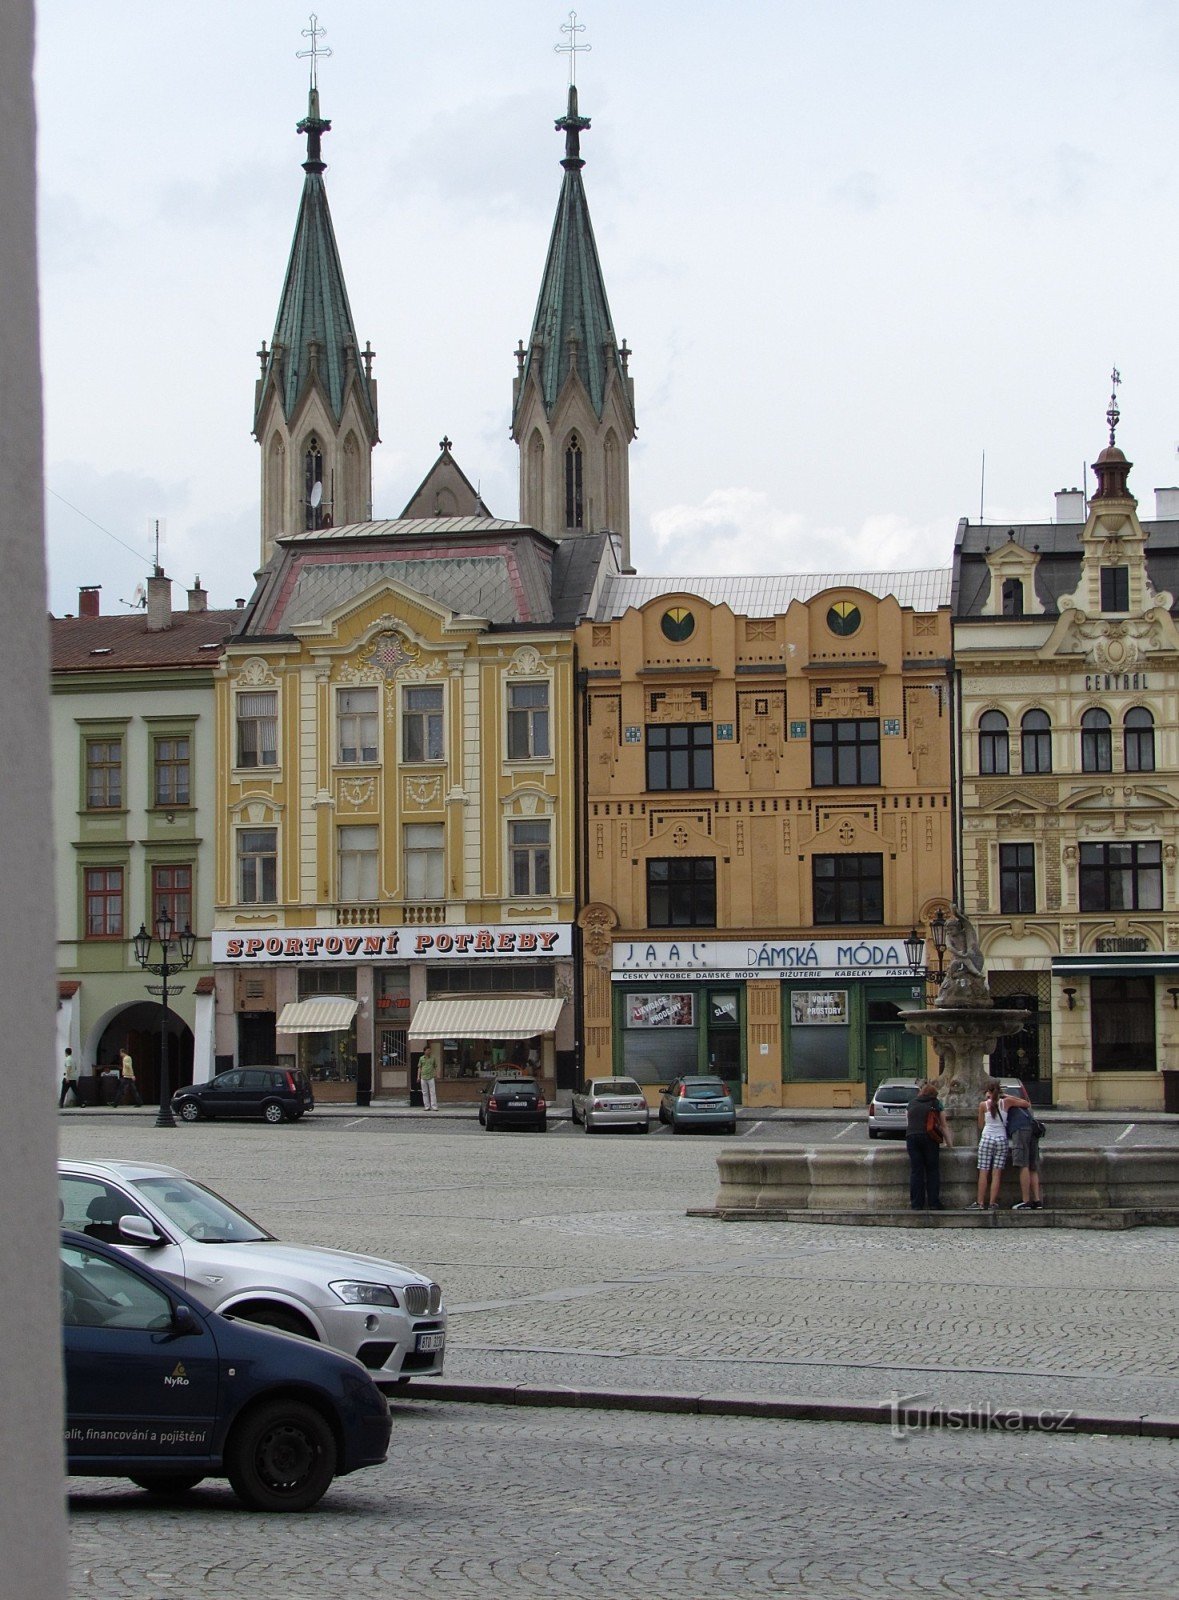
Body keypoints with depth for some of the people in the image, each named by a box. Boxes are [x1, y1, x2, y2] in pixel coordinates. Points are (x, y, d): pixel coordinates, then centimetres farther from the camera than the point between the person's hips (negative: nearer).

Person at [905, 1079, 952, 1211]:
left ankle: (916, 1204, 2)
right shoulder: (936, 1104, 8)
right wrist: (949, 1142, 15)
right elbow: (943, 1126, 8)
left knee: (916, 1171, 3)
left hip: (911, 1136, 2)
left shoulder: (912, 1103, 15)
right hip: (929, 1138, -2)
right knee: (932, 1170, 4)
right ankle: (934, 1203, 1)